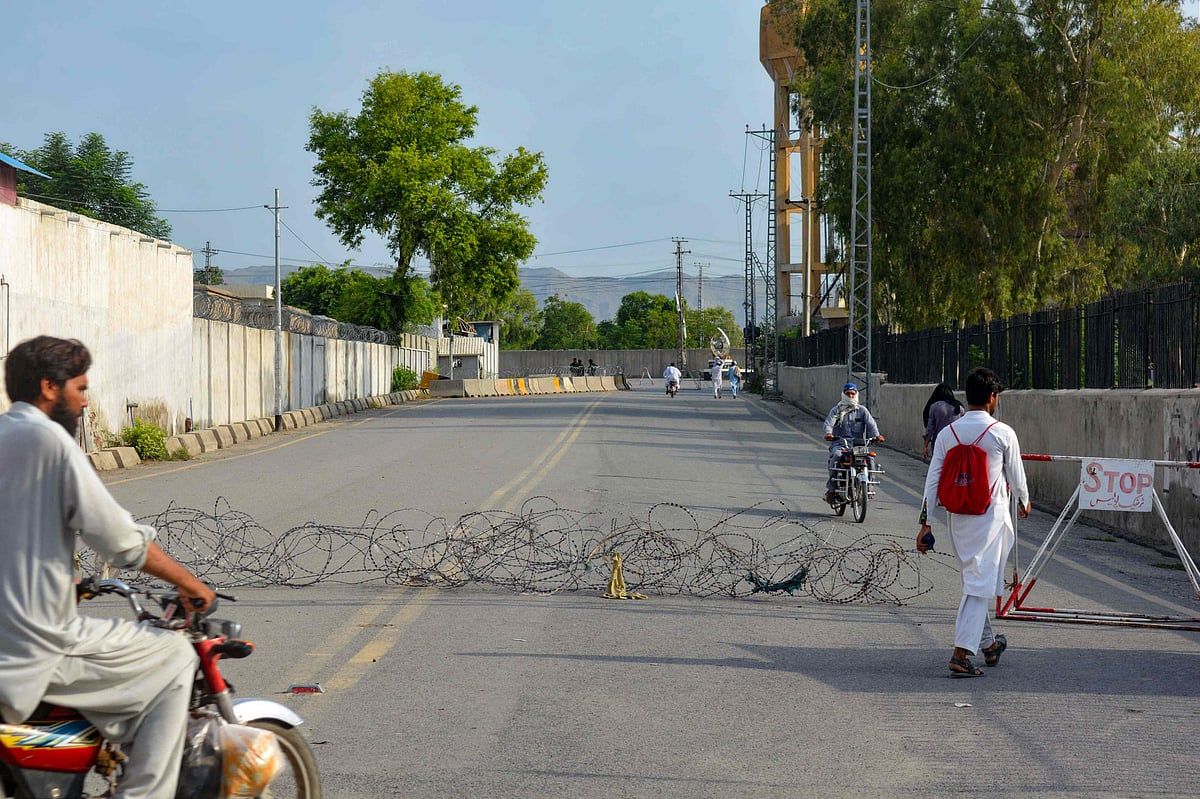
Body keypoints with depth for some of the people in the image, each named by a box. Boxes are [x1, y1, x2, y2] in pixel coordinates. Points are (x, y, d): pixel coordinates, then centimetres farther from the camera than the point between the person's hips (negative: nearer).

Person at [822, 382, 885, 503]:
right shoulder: (836, 410, 13)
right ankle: (831, 487, -25)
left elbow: (871, 423, 0)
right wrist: (828, 433, -29)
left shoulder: (862, 410, 15)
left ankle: (868, 487, -12)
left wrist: (876, 435, -22)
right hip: (839, 442, -1)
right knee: (836, 456, -33)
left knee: (870, 458, -26)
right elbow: (829, 423, -5)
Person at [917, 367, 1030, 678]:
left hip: (958, 517, 5)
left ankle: (988, 644, 34)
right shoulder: (1002, 433, -9)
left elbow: (933, 480, 1)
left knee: (973, 580, 19)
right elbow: (1016, 475, 3)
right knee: (979, 585, -5)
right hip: (991, 516, -5)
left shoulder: (947, 433, 2)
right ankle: (961, 654, -14)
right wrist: (1024, 501, 23)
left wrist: (926, 522, 4)